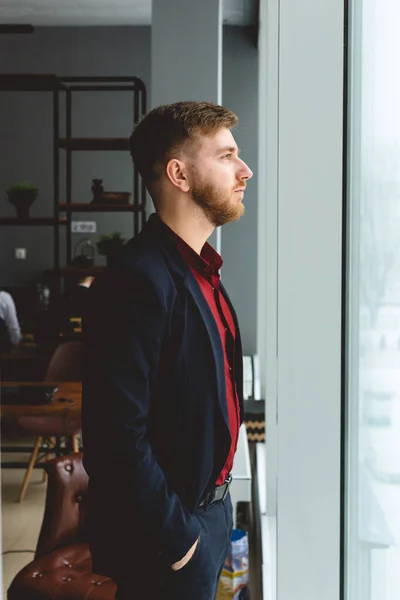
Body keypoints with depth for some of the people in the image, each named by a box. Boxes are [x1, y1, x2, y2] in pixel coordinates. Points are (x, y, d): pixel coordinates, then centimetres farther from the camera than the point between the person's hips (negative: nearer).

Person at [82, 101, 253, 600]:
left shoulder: (198, 269, 7)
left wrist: (217, 501, 13)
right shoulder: (139, 280, -24)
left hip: (210, 507, 9)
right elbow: (117, 434, -26)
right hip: (170, 528, -9)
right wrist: (174, 536, -18)